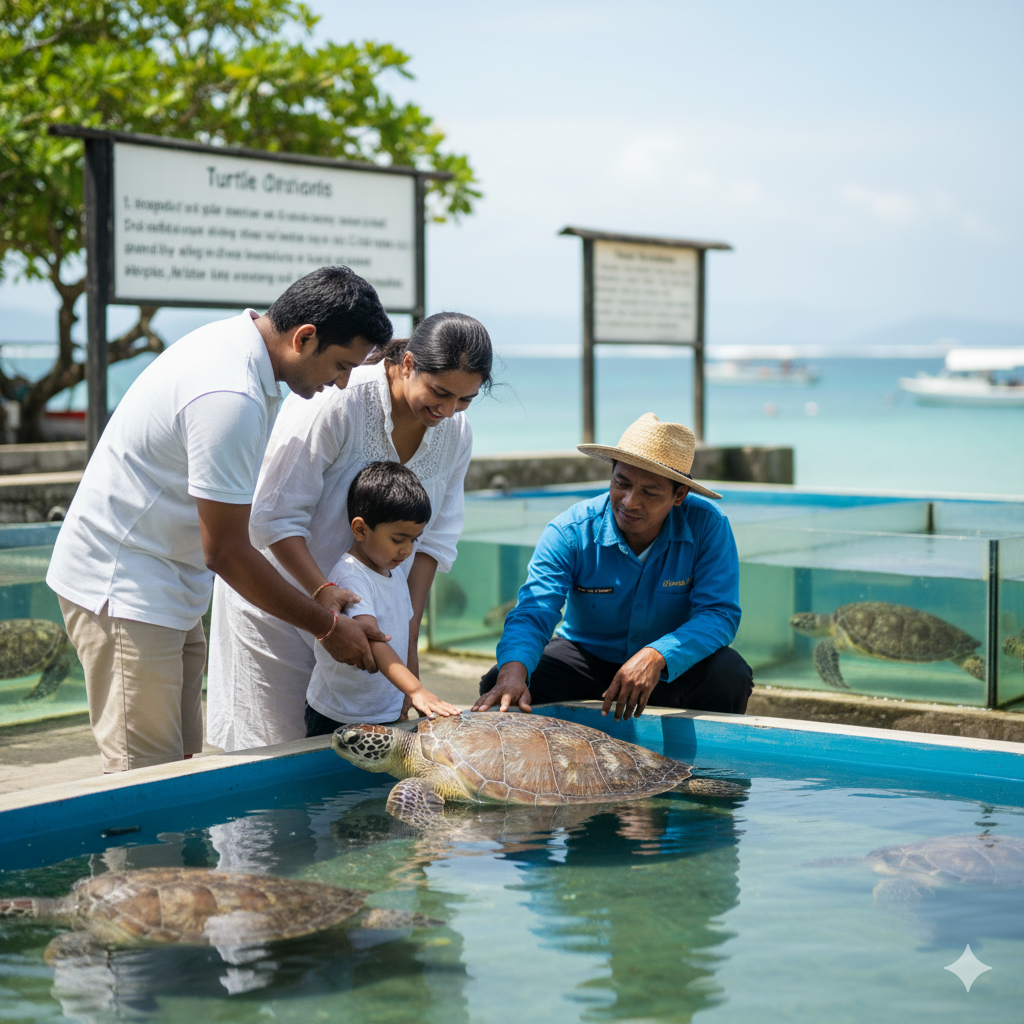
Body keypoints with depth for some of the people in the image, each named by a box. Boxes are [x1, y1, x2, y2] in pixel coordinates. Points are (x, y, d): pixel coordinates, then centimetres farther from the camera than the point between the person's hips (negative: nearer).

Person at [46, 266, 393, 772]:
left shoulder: (235, 338, 5)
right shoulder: (230, 397, -26)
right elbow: (226, 552, -22)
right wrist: (327, 626, -13)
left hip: (166, 588, 10)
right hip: (123, 591, -10)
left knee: (182, 762, 10)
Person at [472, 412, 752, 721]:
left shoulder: (707, 527, -20)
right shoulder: (569, 532, -19)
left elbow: (720, 614, -23)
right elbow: (532, 613, -26)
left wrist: (656, 656, -42)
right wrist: (514, 670, -50)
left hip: (676, 666, 0)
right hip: (588, 657, 1)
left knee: (730, 677, -32)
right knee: (501, 683, -23)